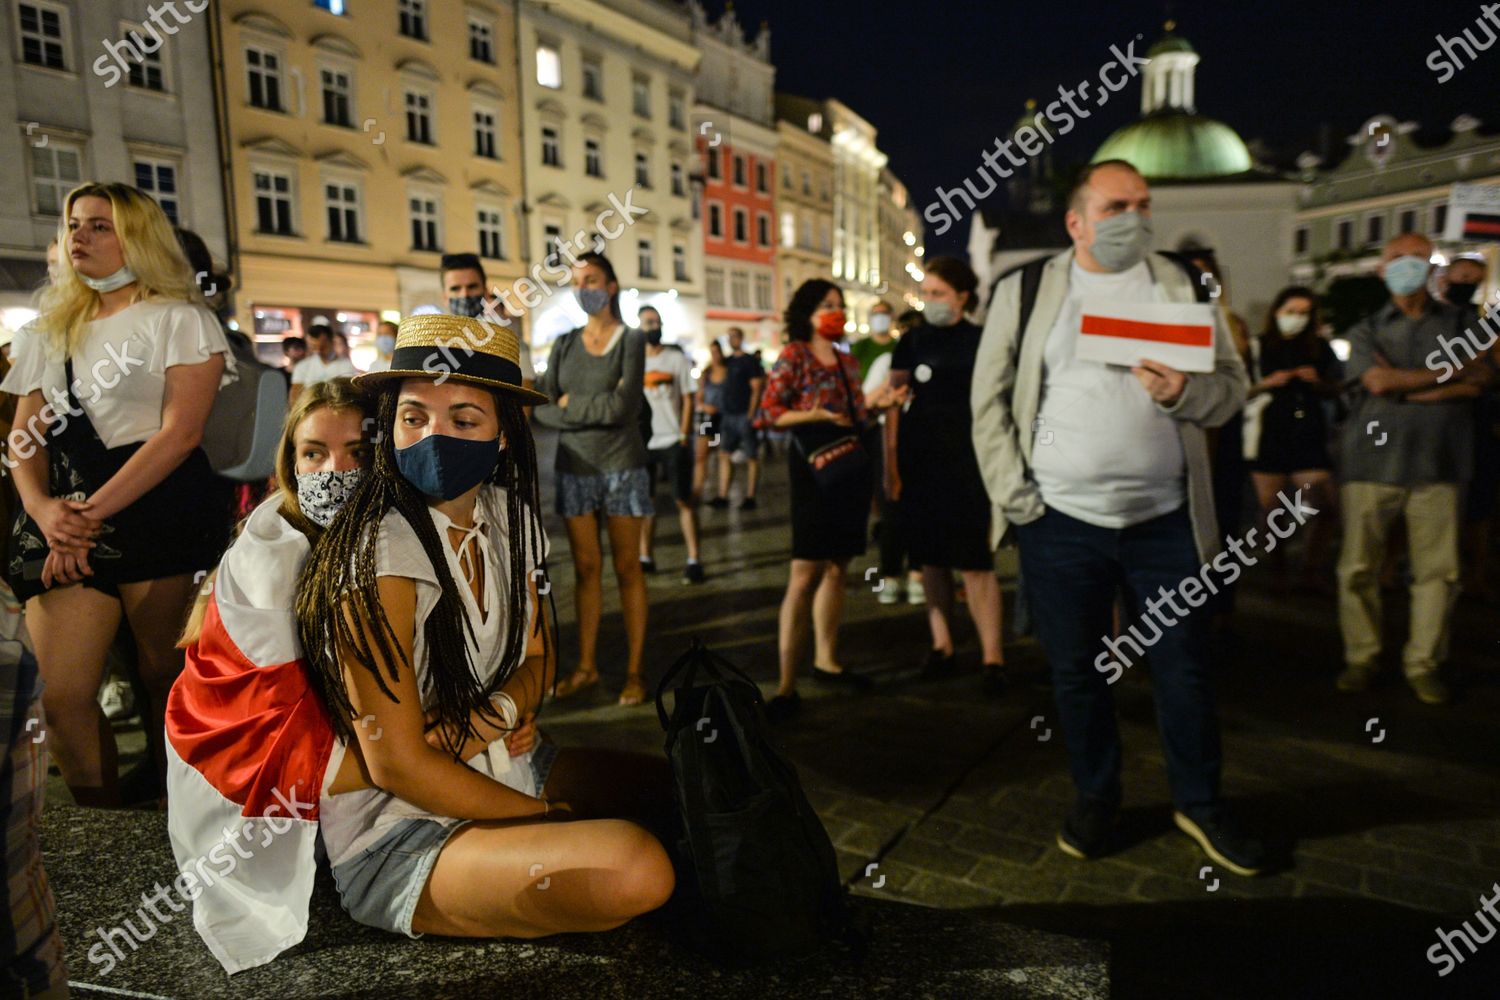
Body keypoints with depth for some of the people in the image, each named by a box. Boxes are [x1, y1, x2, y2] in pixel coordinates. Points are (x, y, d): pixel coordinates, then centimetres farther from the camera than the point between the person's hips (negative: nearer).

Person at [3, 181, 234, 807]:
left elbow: (181, 432, -8)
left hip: (160, 512, -5)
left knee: (164, 681, 0)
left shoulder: (179, 320, 3)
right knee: (62, 697, -3)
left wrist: (92, 512, -12)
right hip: (65, 521, 5)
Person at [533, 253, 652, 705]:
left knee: (626, 568, 3)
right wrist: (594, 413, -14)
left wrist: (571, 405, -6)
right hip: (574, 467, 4)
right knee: (586, 568, 8)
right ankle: (587, 664, 18)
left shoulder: (631, 339, -2)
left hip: (621, 465, -3)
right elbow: (543, 408, -1)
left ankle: (636, 668, 10)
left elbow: (625, 405, -15)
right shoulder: (565, 343, 9)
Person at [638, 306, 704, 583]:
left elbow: (688, 398, 2)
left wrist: (684, 435, -7)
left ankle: (693, 560, 0)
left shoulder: (677, 358, 3)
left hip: (673, 440, -2)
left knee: (684, 500, -2)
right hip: (642, 442, 2)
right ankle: (646, 557, 16)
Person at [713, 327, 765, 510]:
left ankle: (750, 497, 2)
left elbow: (756, 389, -9)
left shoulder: (750, 361, -4)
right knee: (724, 455, 4)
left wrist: (751, 415, -16)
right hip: (728, 414, 7)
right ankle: (722, 497, 6)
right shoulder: (727, 361, 15)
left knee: (751, 457, -1)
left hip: (745, 415, -7)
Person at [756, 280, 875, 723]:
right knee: (806, 573, -11)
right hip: (814, 467, -7)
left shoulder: (847, 360, 16)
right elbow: (769, 412, -12)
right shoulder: (793, 355, -4)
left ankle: (826, 660, 24)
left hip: (852, 467, 7)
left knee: (837, 569, 11)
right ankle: (786, 686, -8)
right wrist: (820, 415, -20)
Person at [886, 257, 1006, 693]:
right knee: (931, 559, 8)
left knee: (975, 562, -5)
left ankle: (992, 657, 0)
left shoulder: (980, 342, 2)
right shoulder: (912, 342, 7)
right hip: (919, 465, 3)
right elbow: (894, 407, 5)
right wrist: (890, 465, -1)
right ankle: (942, 647, 19)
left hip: (966, 464, -2)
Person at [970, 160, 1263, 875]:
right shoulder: (1024, 291, 4)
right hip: (1060, 522, -1)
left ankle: (1199, 804, 31)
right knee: (1076, 673, 10)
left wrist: (1184, 392, -15)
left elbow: (1232, 386, 7)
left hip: (1165, 520, 1)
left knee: (1185, 670, 10)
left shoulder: (1183, 287, 9)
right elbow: (989, 399, 1)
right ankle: (1096, 798, 31)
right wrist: (1012, 491, -7)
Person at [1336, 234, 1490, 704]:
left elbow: (1475, 383, -1)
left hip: (1437, 463, 1)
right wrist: (1450, 372, -2)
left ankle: (1424, 664, 11)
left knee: (1438, 570, -1)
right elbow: (1378, 382, -6)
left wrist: (1403, 386, -7)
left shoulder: (1461, 322, 14)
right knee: (1359, 568, -1)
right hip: (1373, 459, 0)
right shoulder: (1366, 330, 11)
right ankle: (1361, 658, 11)